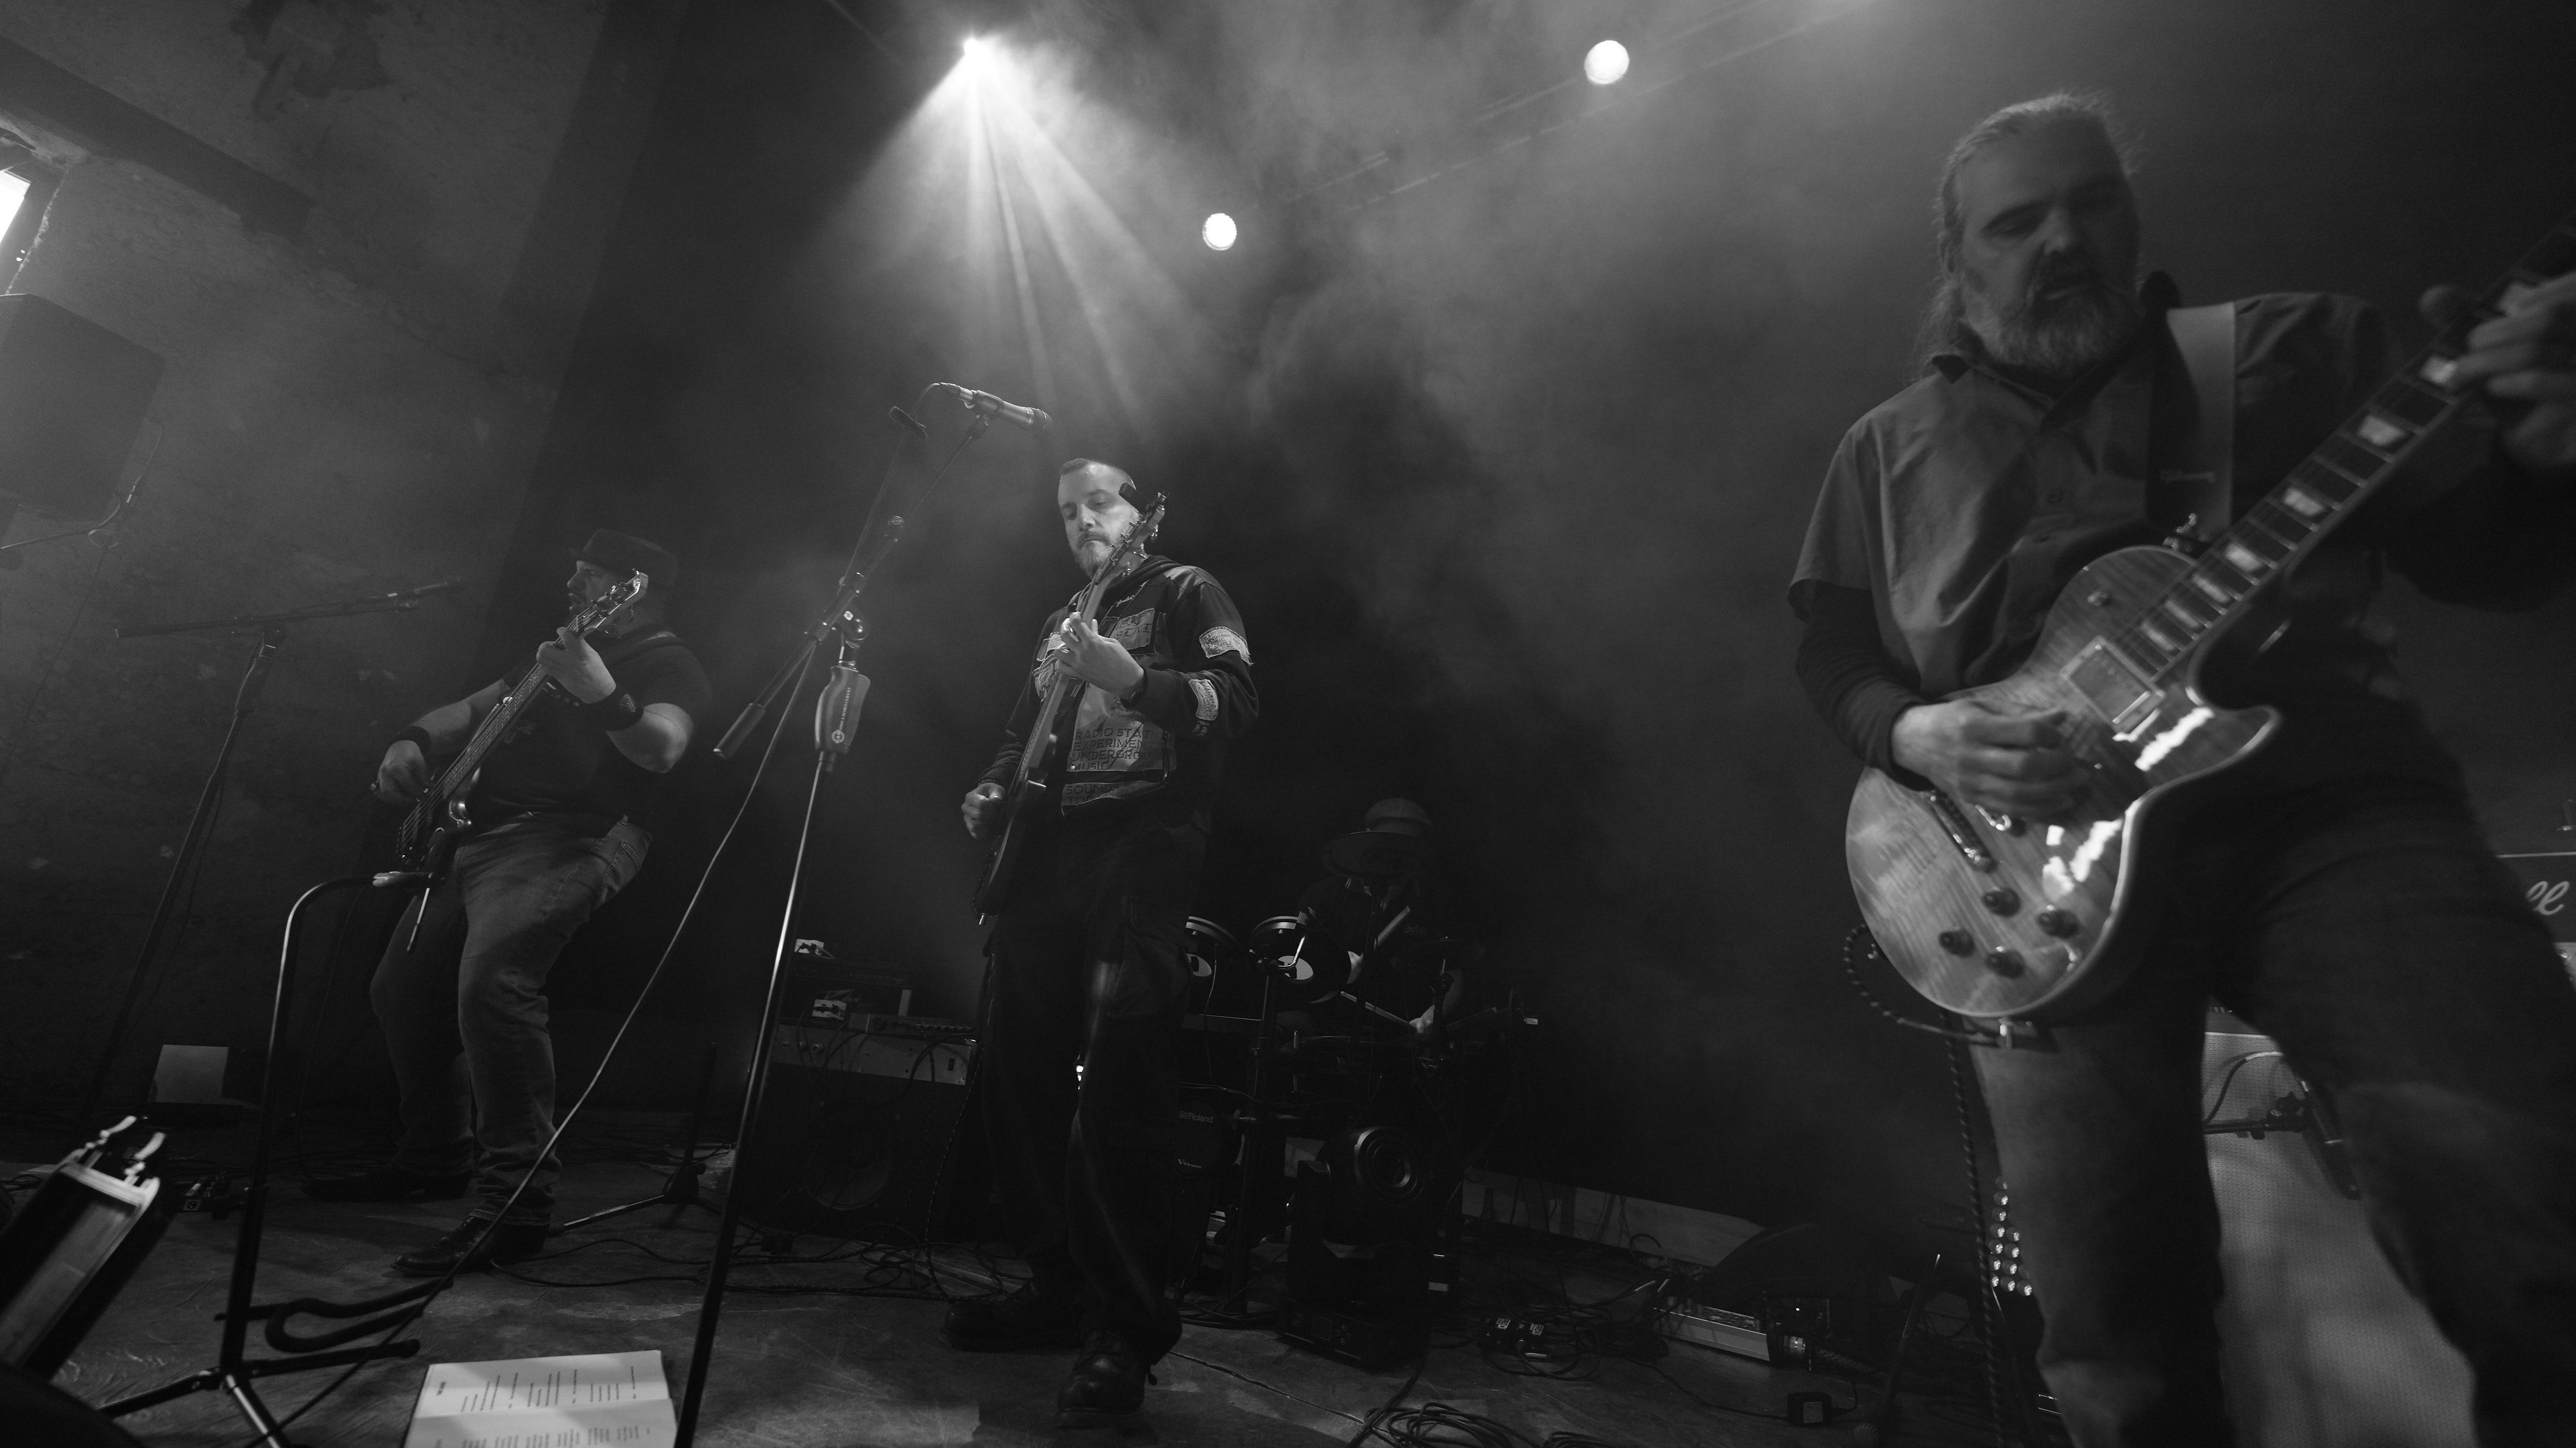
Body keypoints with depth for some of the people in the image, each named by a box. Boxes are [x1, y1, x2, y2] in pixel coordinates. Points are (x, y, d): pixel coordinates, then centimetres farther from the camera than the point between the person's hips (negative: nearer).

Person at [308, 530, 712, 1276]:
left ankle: (515, 1203, -24)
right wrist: (415, 739, 9)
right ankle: (437, 1157, 31)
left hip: (568, 840, -10)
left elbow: (660, 750, -24)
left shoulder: (666, 663, -4)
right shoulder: (560, 651, 25)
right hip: (483, 834, 10)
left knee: (491, 983, -29)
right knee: (401, 985, 16)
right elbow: (473, 709, 29)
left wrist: (603, 695, -42)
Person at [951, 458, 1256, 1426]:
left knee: (1118, 1080, -16)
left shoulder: (1184, 593, 6)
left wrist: (1131, 678, -23)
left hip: (1141, 850, -7)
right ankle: (1059, 1284, 21)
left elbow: (1238, 701, -10)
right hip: (1046, 855, 8)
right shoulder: (1058, 625, 27)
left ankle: (1126, 1331, -7)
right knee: (1017, 1072, 7)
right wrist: (990, 796, 9)